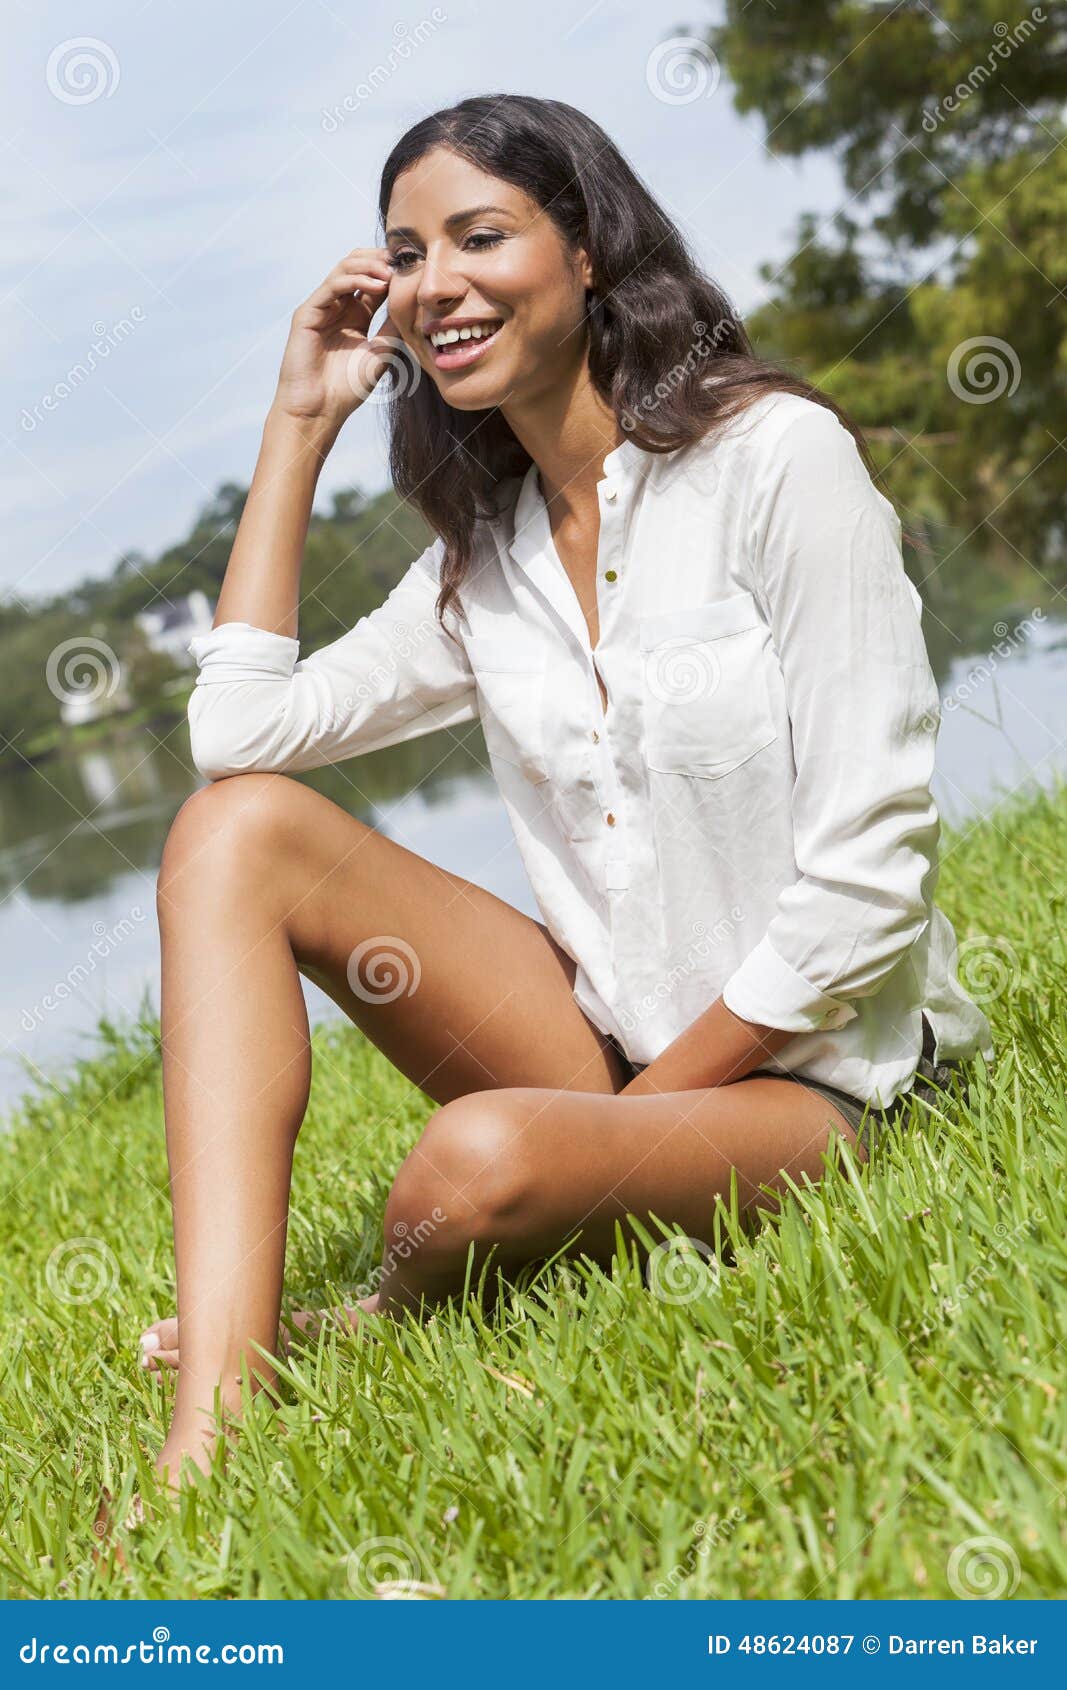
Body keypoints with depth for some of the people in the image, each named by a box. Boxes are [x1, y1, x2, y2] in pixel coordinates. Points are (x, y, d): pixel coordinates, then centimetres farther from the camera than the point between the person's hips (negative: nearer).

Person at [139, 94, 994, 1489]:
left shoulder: (774, 457, -11)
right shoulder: (481, 555, 9)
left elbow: (870, 869, -15)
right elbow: (242, 728, -3)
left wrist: (638, 1111, -14)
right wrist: (301, 422, 2)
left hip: (802, 1072, -6)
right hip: (600, 1037, 7)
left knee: (485, 1160, -36)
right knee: (237, 827, -10)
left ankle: (377, 1329, 4)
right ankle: (216, 1425, -22)